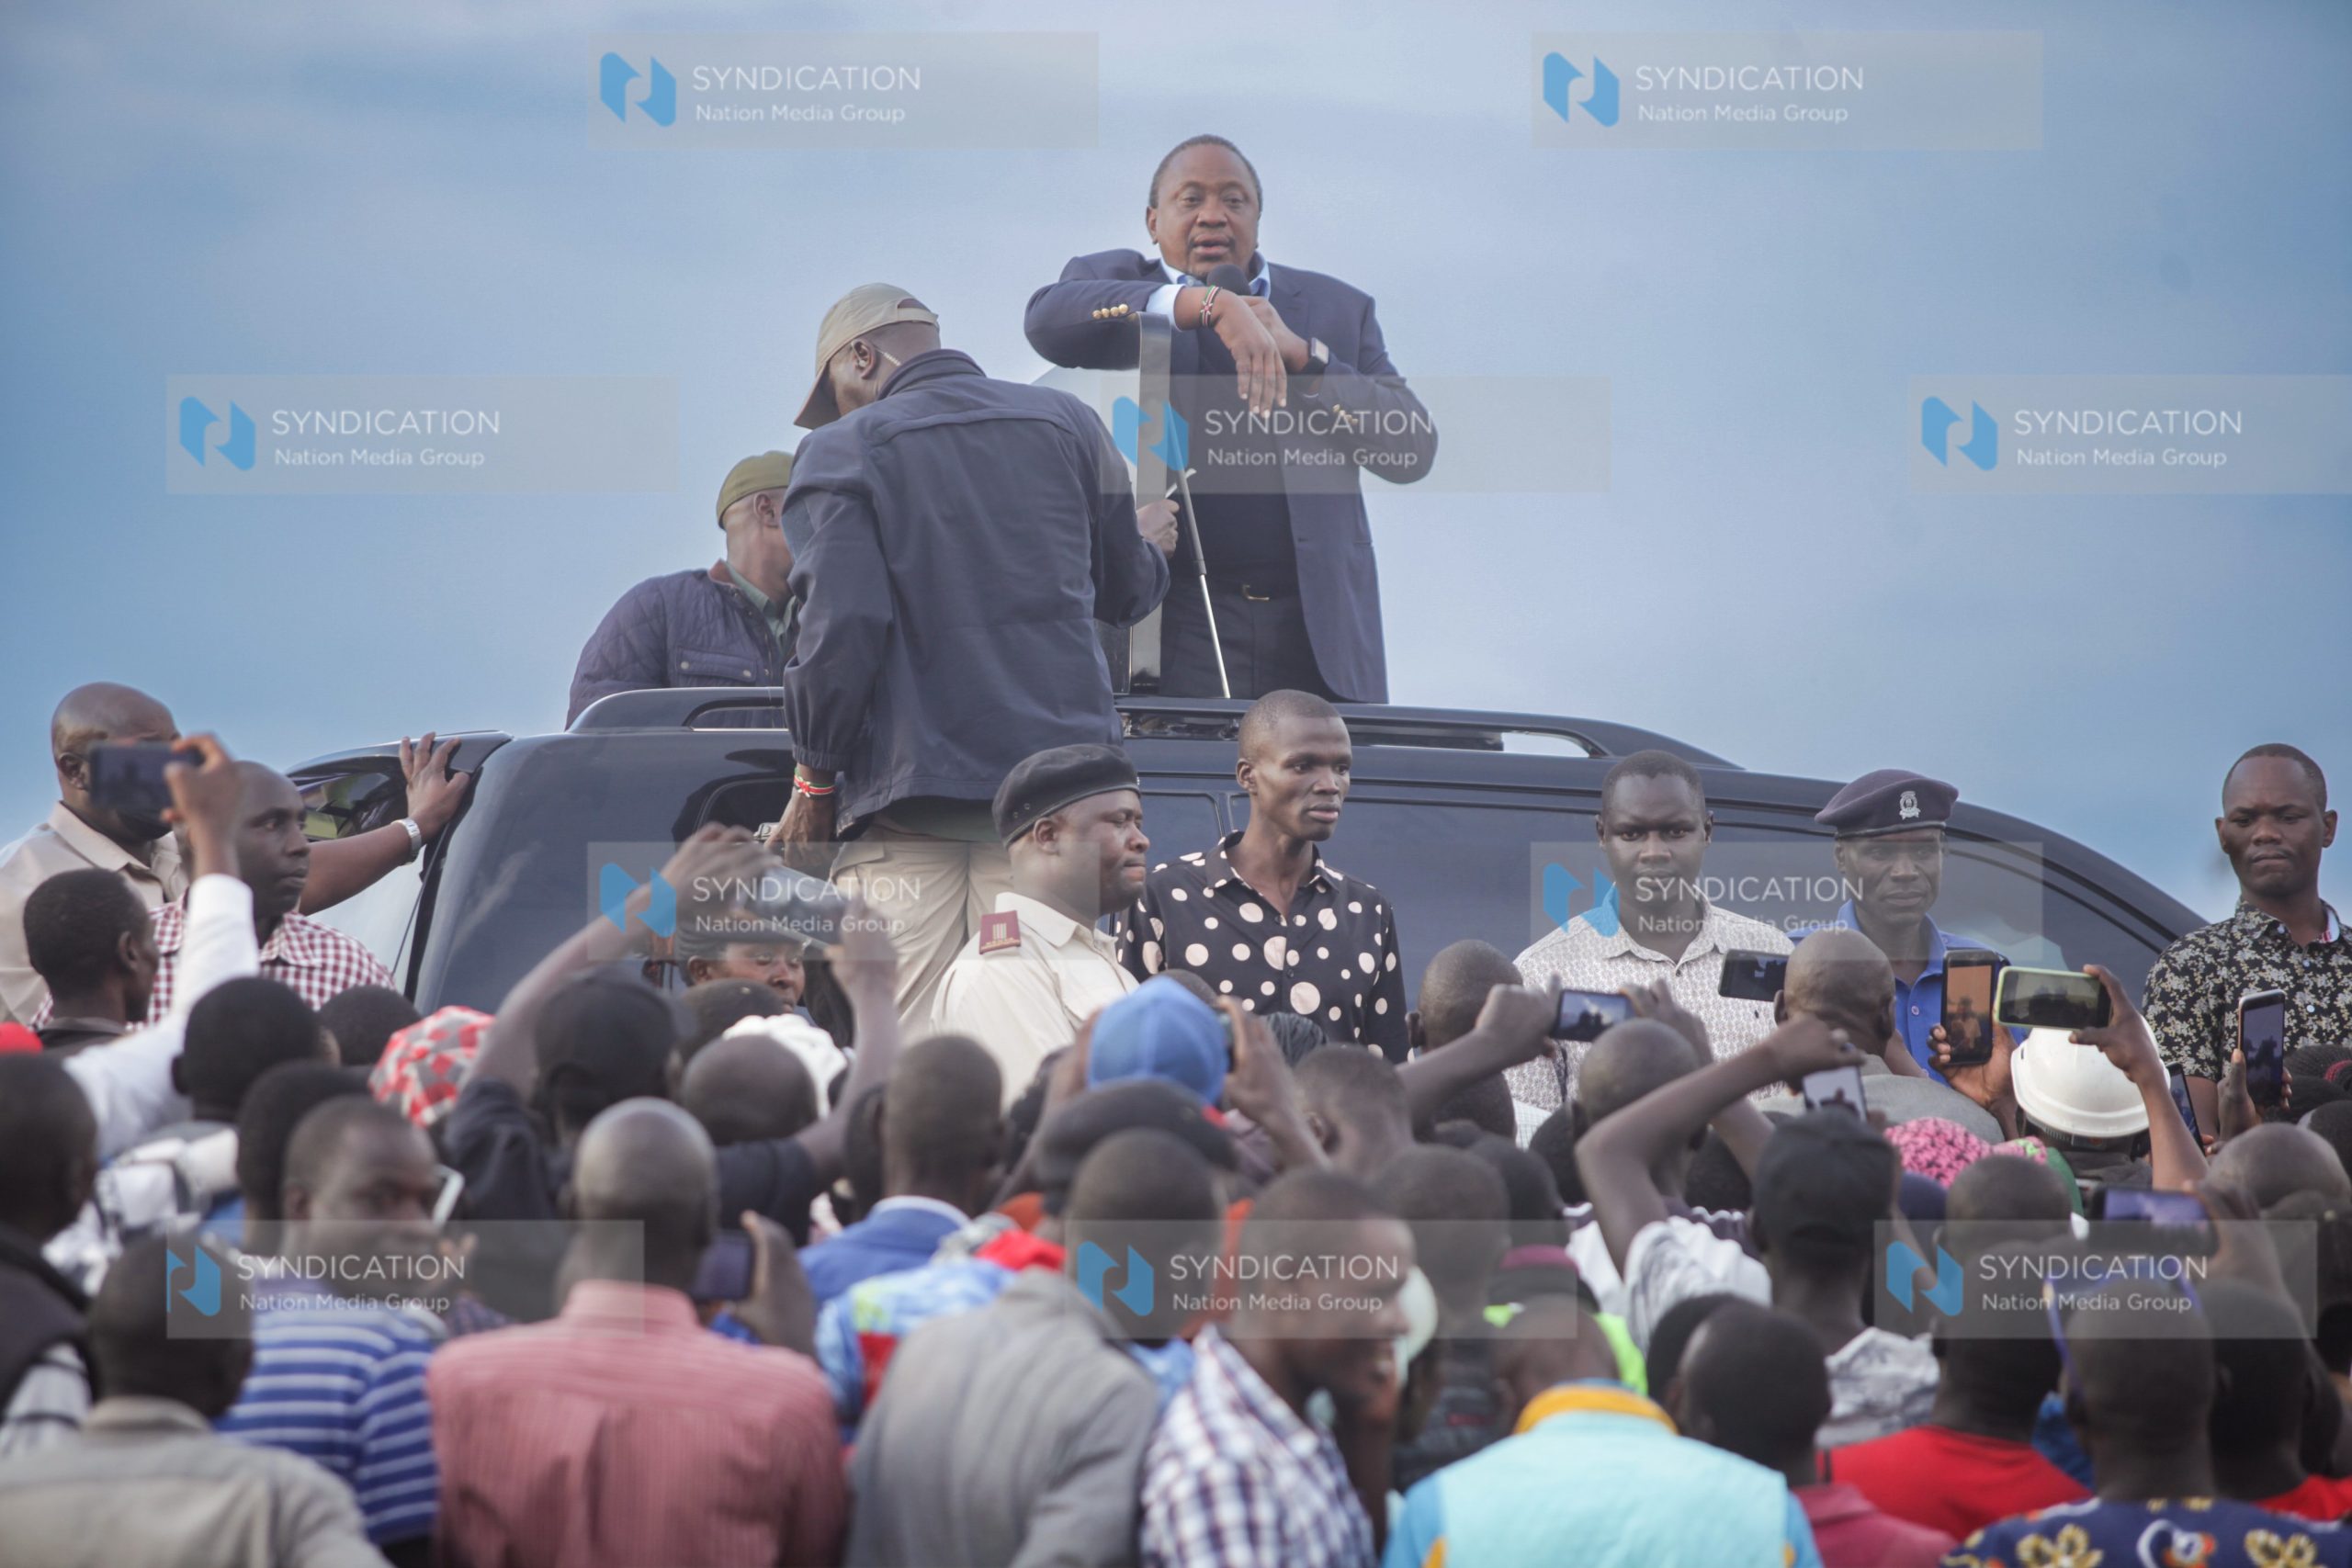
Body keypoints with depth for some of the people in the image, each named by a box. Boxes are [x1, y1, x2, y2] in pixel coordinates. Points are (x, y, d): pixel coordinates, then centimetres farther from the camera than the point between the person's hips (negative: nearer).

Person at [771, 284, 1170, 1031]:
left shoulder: (842, 451, 0)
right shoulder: (1066, 423, 13)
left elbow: (842, 625, -12)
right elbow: (1125, 592, 25)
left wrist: (814, 779, -1)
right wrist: (1146, 546, 49)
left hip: (912, 789, -4)